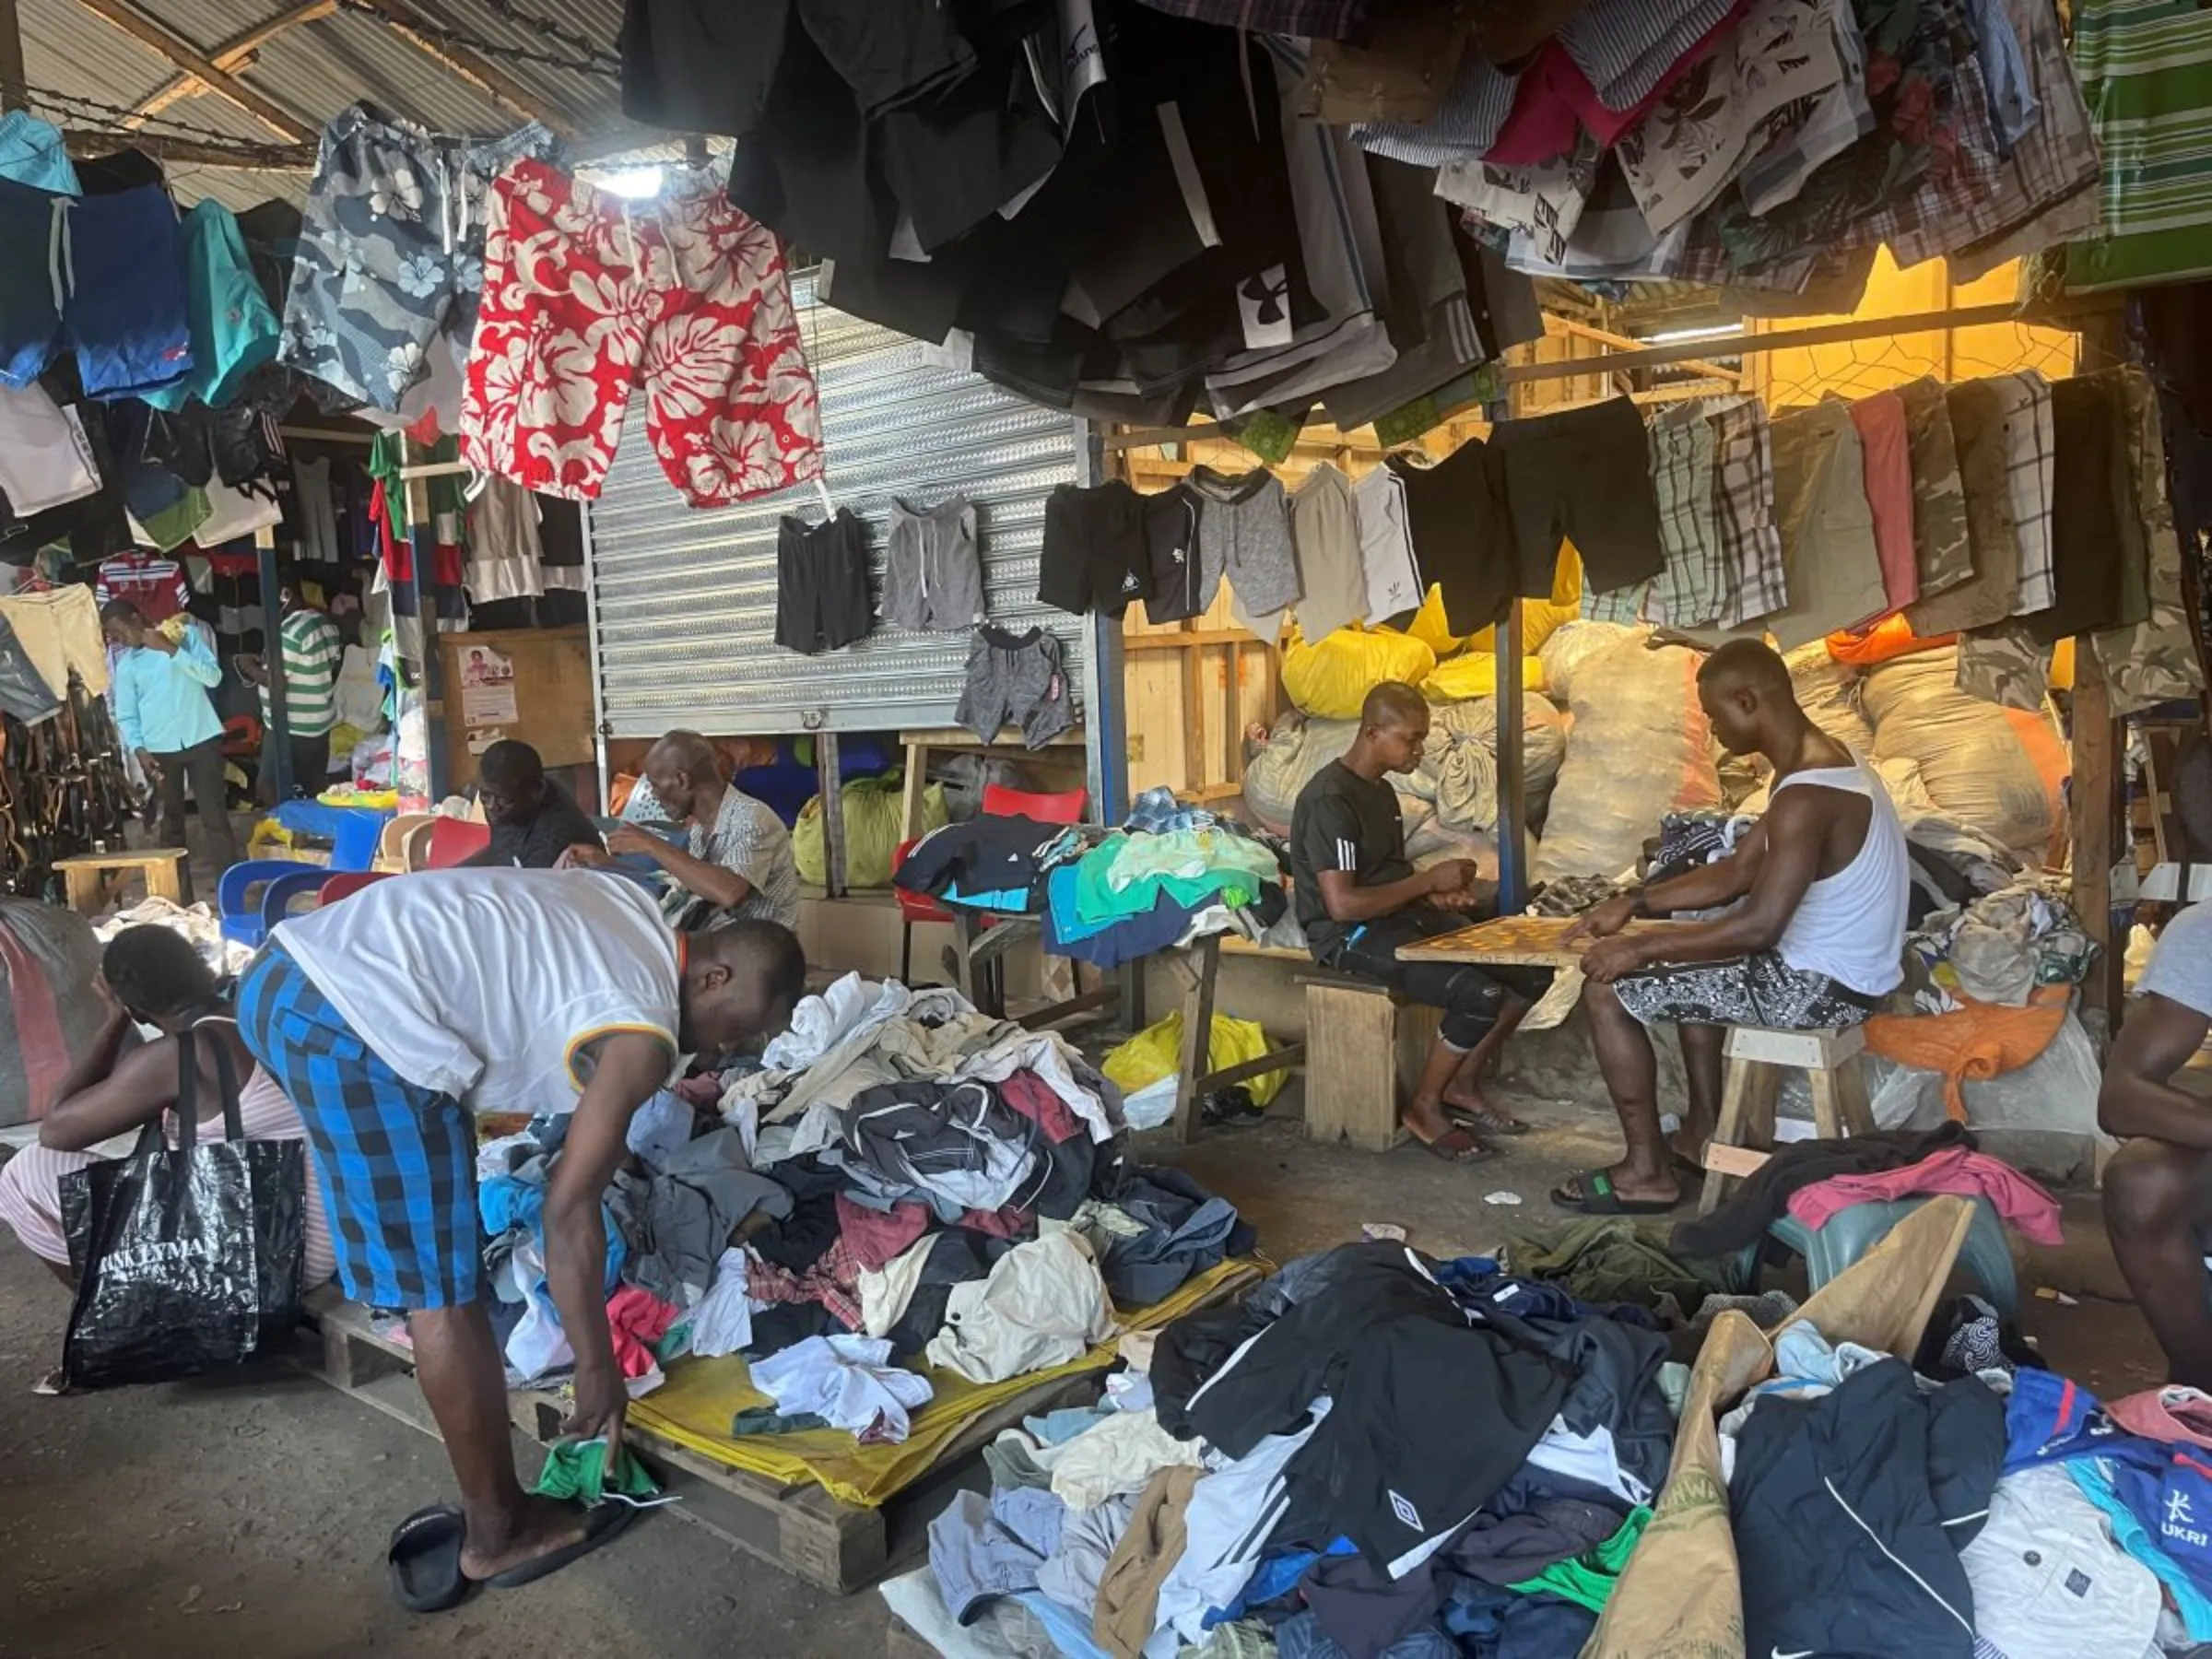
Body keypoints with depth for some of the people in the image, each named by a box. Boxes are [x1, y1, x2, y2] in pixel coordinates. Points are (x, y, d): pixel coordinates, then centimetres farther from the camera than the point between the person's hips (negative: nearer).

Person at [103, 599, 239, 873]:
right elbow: (125, 715, 6)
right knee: (170, 819, 8)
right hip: (160, 749, 2)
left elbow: (213, 676, -10)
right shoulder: (125, 665, 6)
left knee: (215, 816, -3)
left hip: (201, 739, -2)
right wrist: (138, 749, -10)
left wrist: (171, 649, -17)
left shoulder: (186, 634, 1)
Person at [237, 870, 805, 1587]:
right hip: (355, 1030, -9)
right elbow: (569, 1210, -5)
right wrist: (597, 1369, 4)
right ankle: (498, 1534, 19)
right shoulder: (645, 1035, -6)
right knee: (445, 1292, 5)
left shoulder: (637, 910, 16)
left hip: (284, 969, 10)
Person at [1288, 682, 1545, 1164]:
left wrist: (1435, 893, -2)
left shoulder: (1381, 791, 13)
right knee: (1482, 994, -27)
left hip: (1402, 917, 10)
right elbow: (1342, 904, -25)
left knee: (1533, 970, -3)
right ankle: (1424, 1108, -4)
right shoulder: (1330, 799, -18)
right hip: (1351, 936, -10)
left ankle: (1463, 1085, 11)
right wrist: (1430, 880, -17)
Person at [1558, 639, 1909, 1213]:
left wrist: (1640, 948, -20)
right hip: (1838, 970, 10)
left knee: (1608, 990, -8)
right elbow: (1739, 871, 12)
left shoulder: (1806, 798, -26)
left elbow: (1758, 927, -30)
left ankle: (1648, 1172, 4)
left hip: (1818, 987, -10)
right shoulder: (1821, 760, 7)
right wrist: (1633, 904, 7)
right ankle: (1703, 1134, 31)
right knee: (1690, 964, 31)